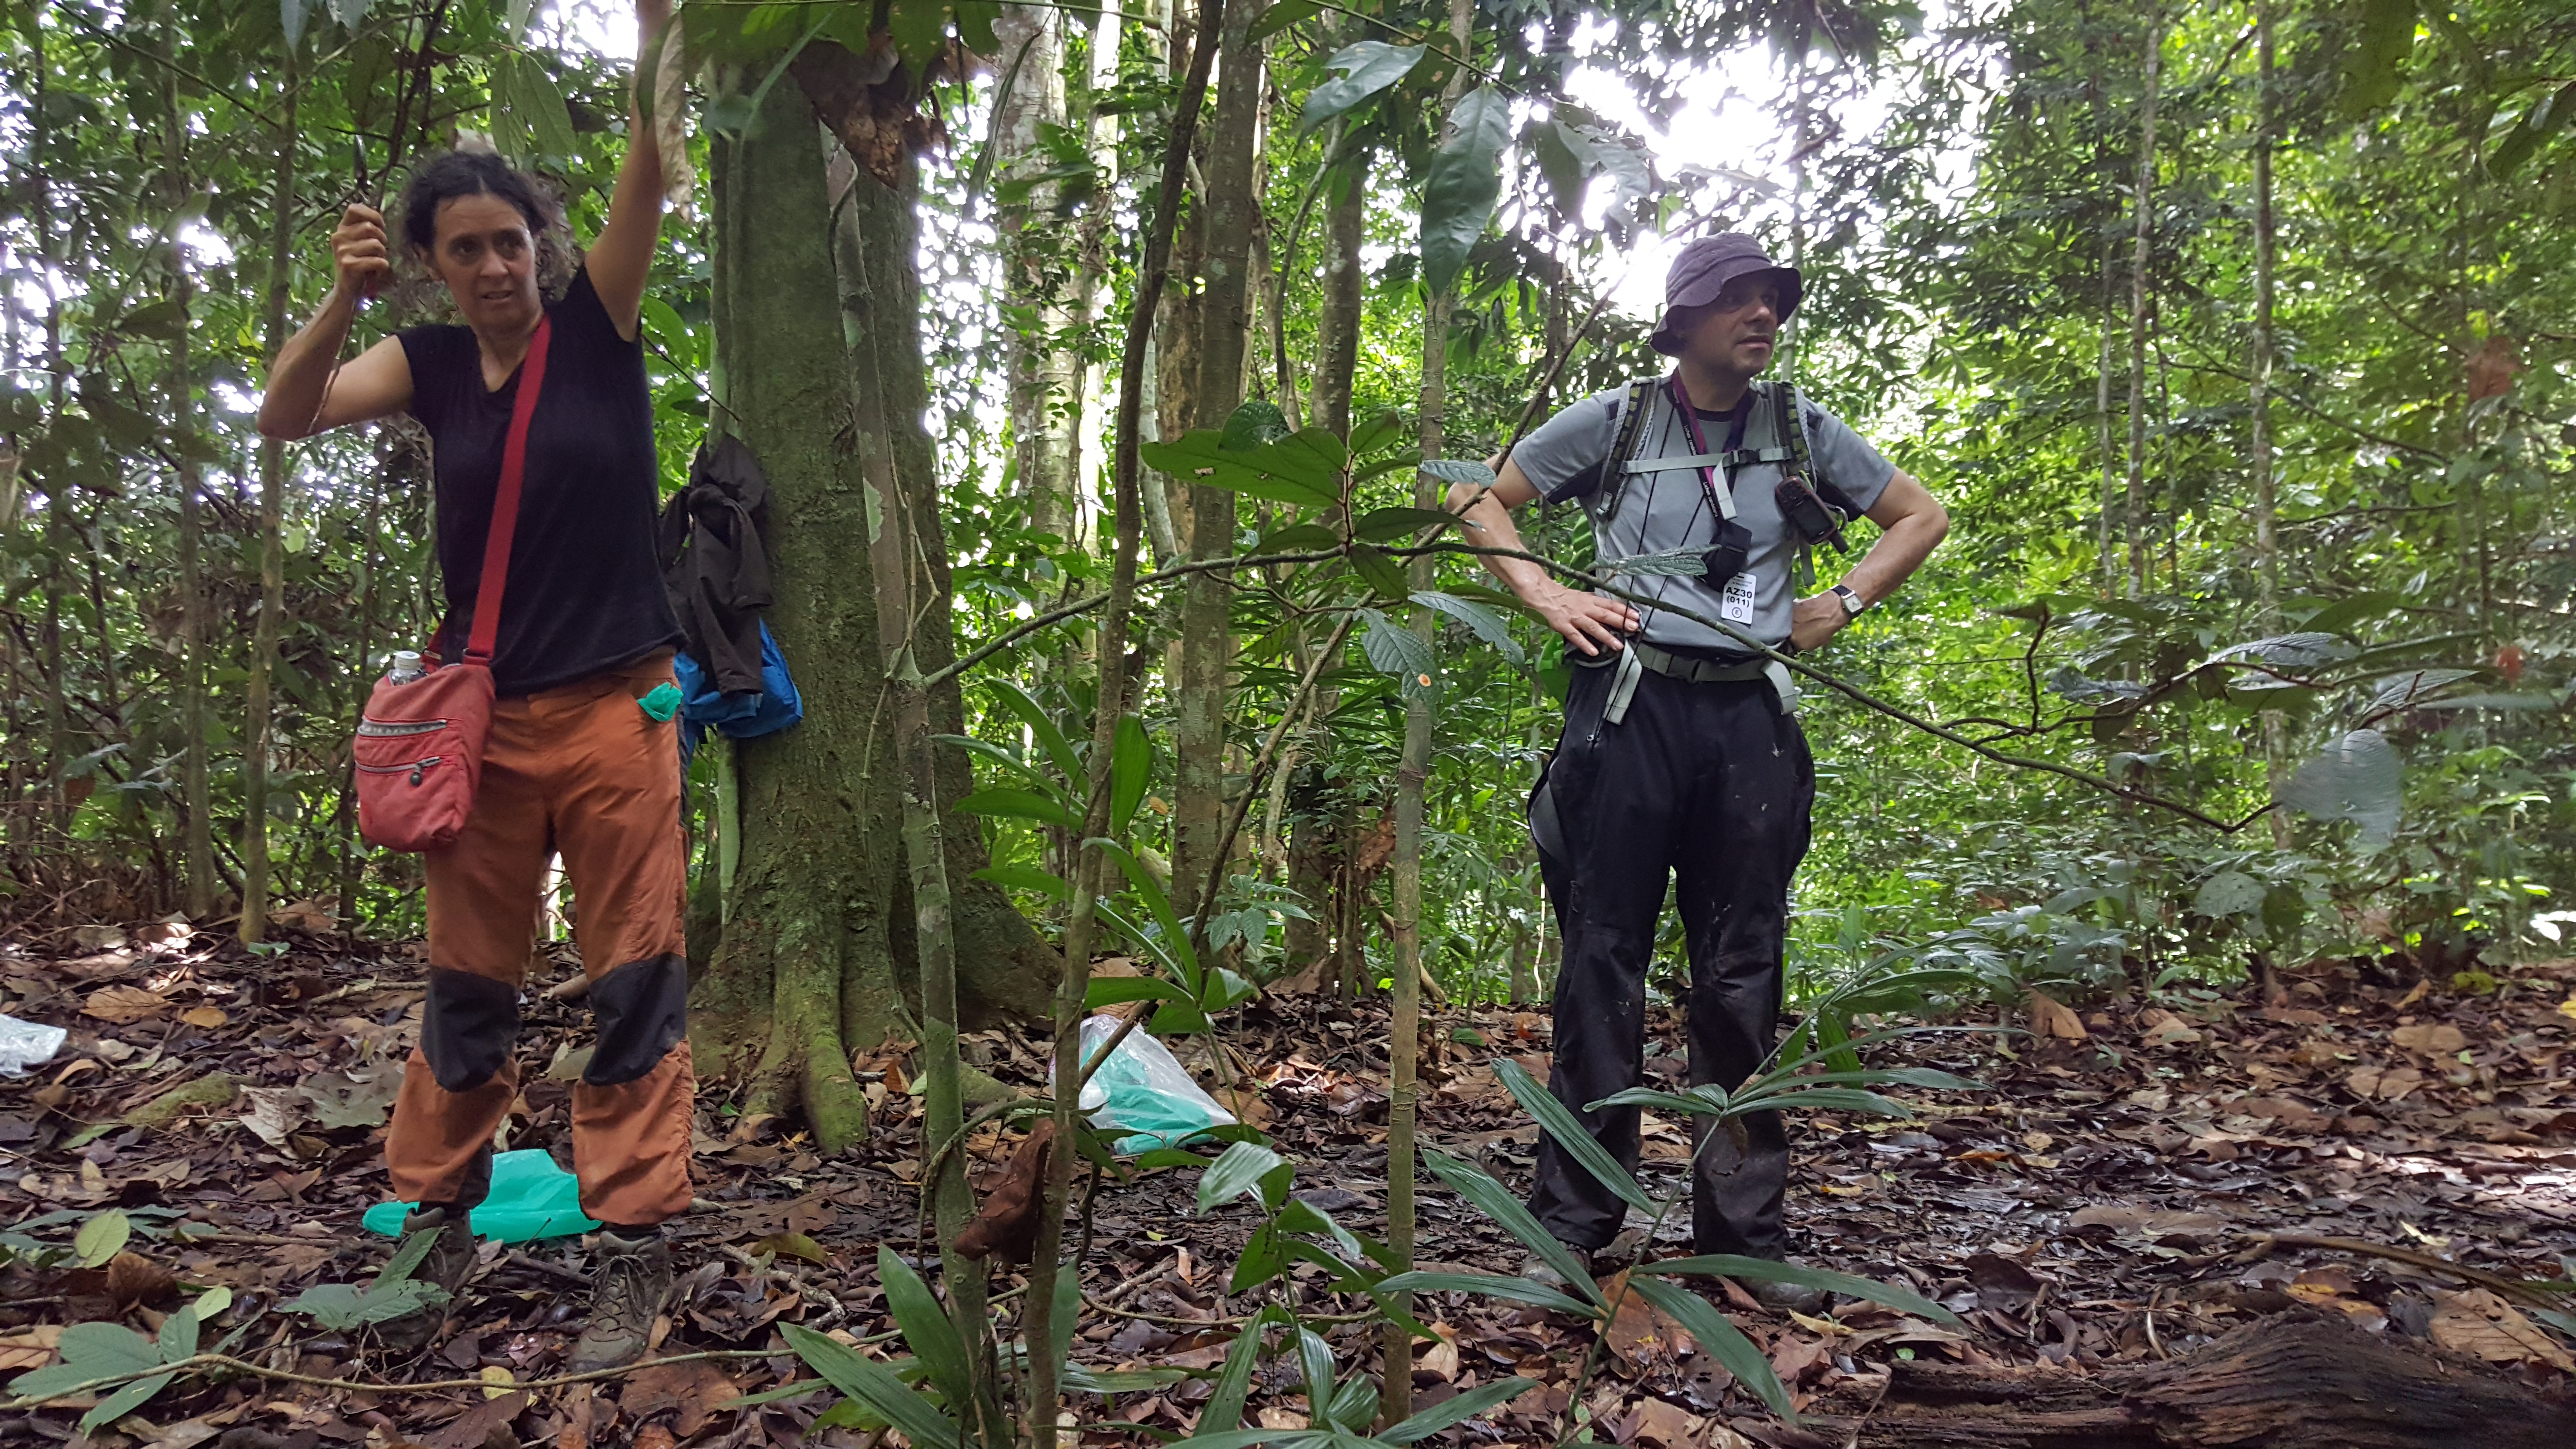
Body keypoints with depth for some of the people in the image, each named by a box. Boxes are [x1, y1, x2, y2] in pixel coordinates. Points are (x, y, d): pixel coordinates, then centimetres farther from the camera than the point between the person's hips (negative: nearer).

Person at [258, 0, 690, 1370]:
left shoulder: (595, 323, 0)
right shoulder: (429, 362, 7)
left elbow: (651, 155, -12)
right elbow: (283, 419, -4)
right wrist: (342, 297, -18)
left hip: (617, 705, -3)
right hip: (486, 711, 3)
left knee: (633, 983, -2)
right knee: (465, 986, 10)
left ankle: (633, 1247, 5)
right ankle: (434, 1227, 23)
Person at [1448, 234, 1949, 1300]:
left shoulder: (1802, 431, 12)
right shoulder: (1614, 421, 6)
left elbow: (1921, 515, 23)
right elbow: (1476, 499, 12)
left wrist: (1842, 604, 9)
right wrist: (1547, 597, -1)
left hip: (1749, 717, 3)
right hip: (1631, 704, -2)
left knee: (1743, 971, 6)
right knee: (1605, 958, -2)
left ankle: (1744, 1228, 16)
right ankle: (1572, 1222, 7)